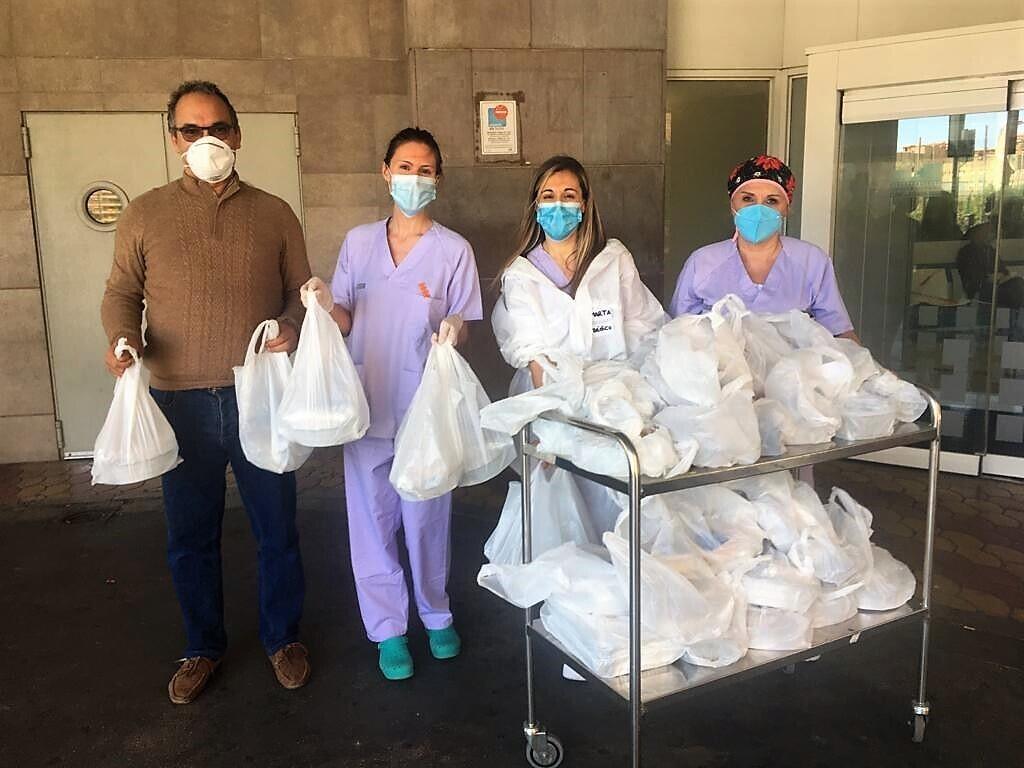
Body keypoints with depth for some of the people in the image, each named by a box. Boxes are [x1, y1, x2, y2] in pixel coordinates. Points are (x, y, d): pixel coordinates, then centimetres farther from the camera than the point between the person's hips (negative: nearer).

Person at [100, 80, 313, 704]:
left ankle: (283, 637, 33)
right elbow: (121, 292, 8)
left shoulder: (275, 214, 5)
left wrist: (292, 327, -13)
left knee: (277, 528, 11)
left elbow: (302, 292, 8)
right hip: (182, 402, 1)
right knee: (191, 536, 13)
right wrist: (122, 338, -12)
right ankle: (204, 647, 35)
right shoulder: (145, 214, 5)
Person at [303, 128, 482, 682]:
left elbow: (463, 329, 0)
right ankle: (388, 627, 25)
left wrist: (452, 330, -23)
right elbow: (345, 322, 8)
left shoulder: (454, 250, -2)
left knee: (426, 516, 9)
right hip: (368, 403, 2)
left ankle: (436, 614, 32)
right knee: (372, 517, 8)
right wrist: (325, 304, -13)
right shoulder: (358, 242, 6)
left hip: (426, 406, -2)